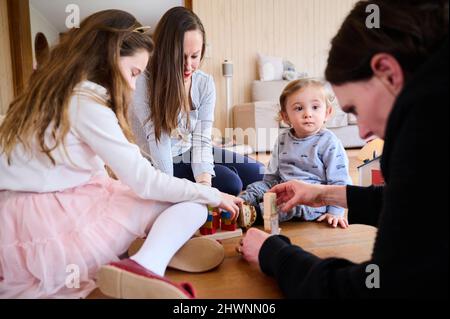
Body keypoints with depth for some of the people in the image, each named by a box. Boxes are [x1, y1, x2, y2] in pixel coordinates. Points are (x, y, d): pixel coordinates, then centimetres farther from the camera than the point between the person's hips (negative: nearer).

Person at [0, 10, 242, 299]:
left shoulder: (52, 94, 14)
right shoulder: (86, 102, -13)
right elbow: (144, 181, -15)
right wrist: (213, 195, -3)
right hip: (47, 227, -9)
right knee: (190, 206, -7)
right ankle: (144, 267, -29)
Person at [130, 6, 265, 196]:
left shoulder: (205, 83, -10)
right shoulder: (143, 84, -24)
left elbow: (202, 139, -16)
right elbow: (157, 139, -28)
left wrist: (204, 183, -31)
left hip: (189, 152, 6)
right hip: (157, 163, -6)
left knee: (258, 173, 3)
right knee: (230, 183, -20)